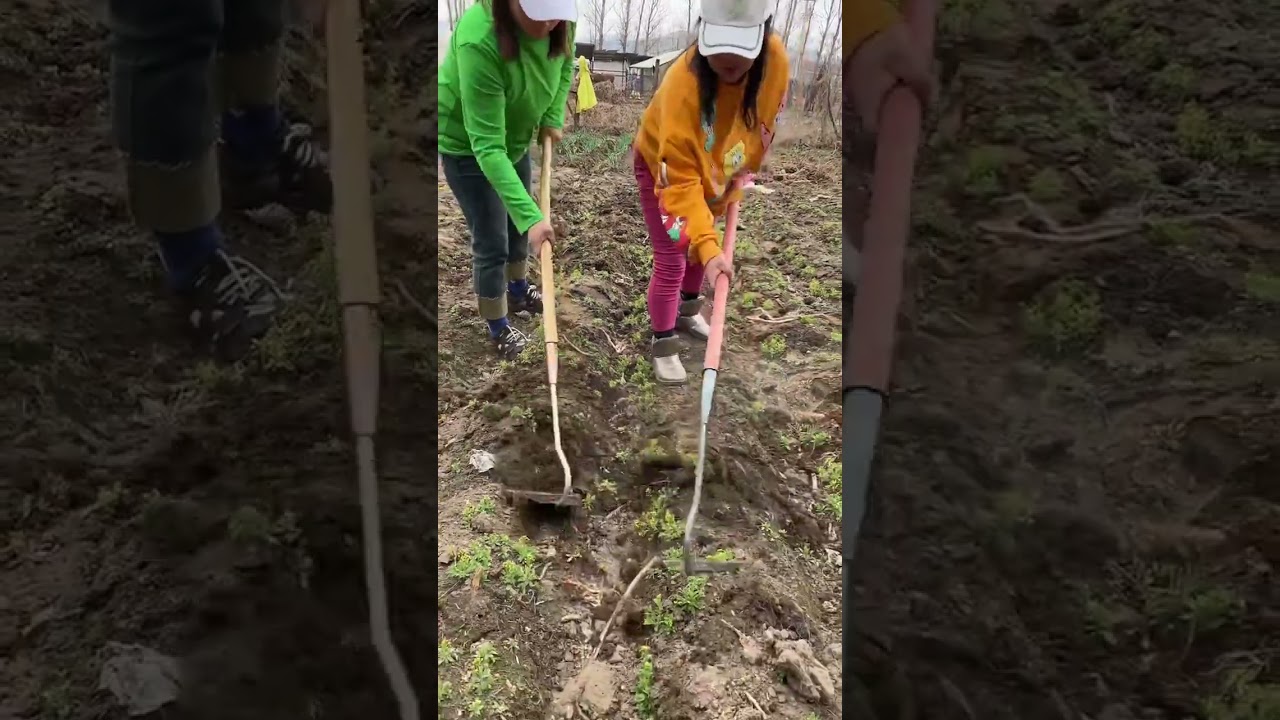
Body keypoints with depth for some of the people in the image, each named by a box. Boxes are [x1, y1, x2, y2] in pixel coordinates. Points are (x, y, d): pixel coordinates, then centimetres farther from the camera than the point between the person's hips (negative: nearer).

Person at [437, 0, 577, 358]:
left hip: (515, 134, 6)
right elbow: (486, 146, -41)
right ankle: (499, 330, 23)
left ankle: (518, 292, 48)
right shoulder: (479, 41, -42)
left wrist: (553, 118, -7)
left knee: (519, 223, 22)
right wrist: (530, 215, -45)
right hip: (466, 144, -6)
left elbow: (564, 64, 3)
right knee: (491, 243, 2)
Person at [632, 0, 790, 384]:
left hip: (716, 170, 5)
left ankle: (687, 310, 47)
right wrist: (708, 246, -47)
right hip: (662, 167, -5)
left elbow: (762, 129, -6)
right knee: (671, 260, -4)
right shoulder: (682, 84, -41)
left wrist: (736, 184, 0)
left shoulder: (775, 59, -27)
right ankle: (663, 344, 16)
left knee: (700, 245, 21)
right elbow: (681, 181, -39)